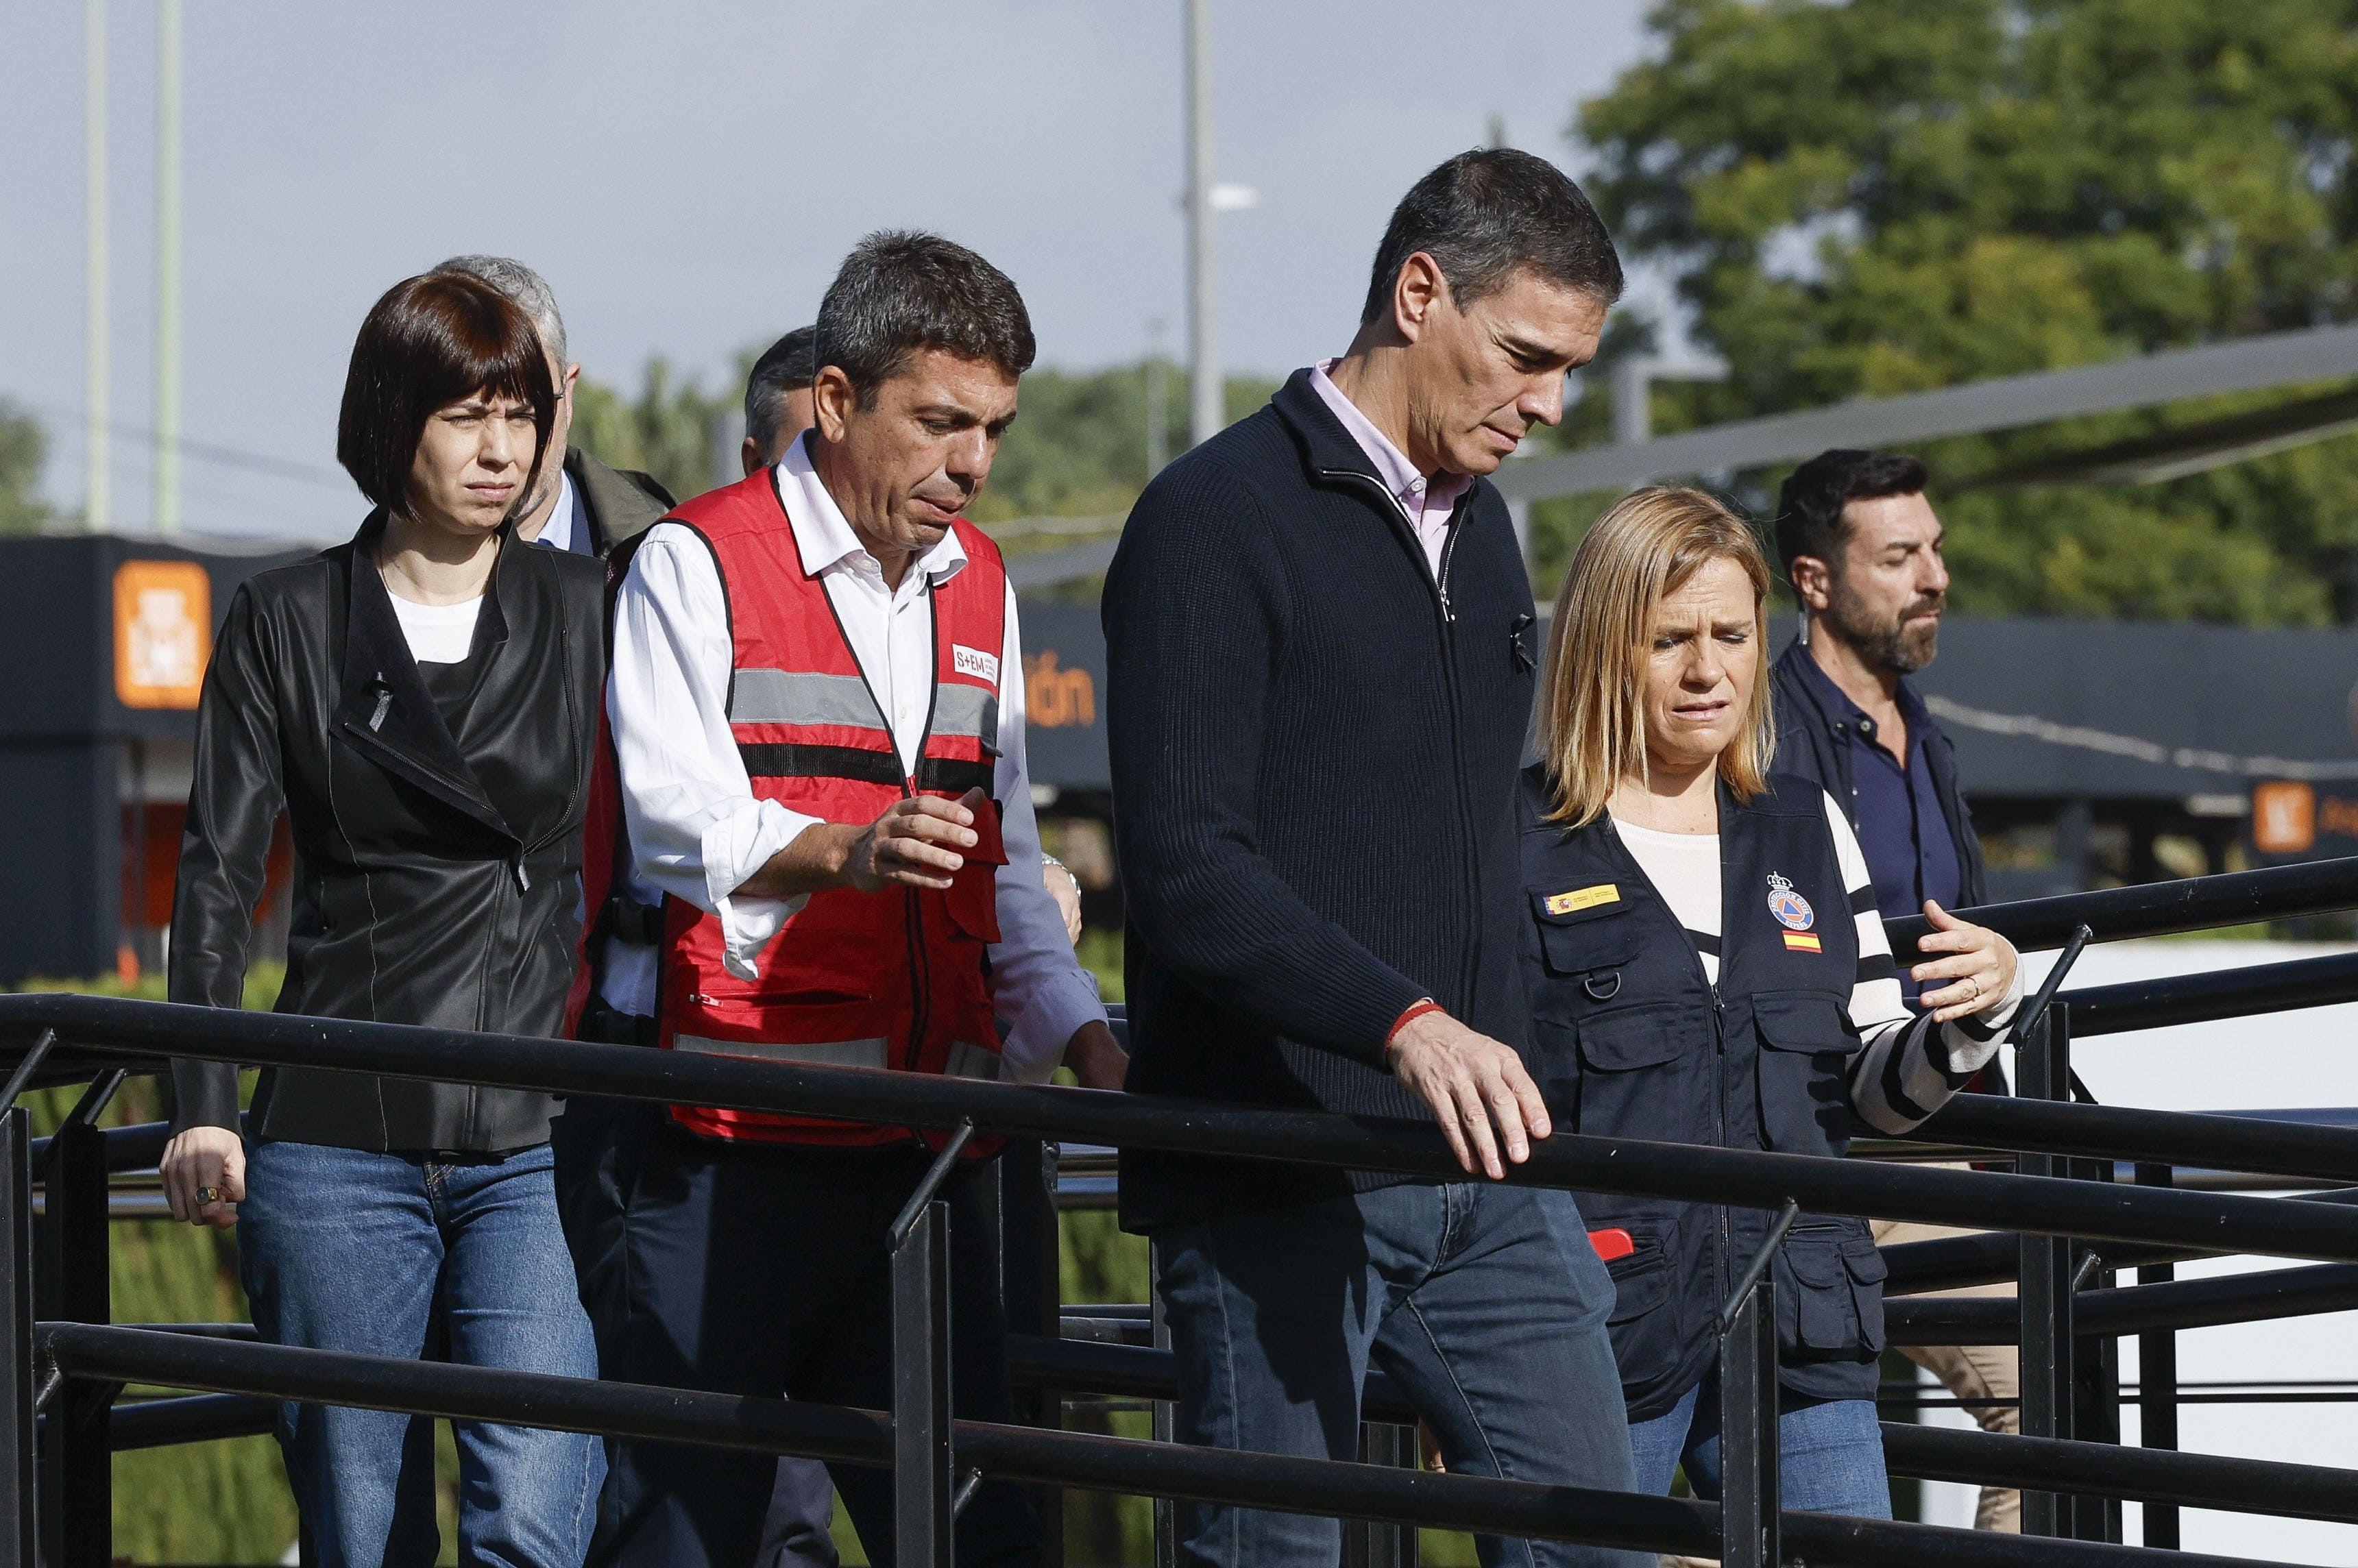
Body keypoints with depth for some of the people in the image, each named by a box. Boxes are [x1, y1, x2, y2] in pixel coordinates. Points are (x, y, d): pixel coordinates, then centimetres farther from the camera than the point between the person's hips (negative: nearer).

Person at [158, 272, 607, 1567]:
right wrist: (204, 1109, -8)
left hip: (536, 1146, 0)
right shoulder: (287, 623, 8)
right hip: (339, 1148, 0)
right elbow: (217, 875, 3)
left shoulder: (583, 611, 11)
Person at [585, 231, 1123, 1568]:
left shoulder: (980, 585, 17)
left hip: (925, 1142, 6)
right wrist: (845, 848, -35)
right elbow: (679, 822, -17)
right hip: (733, 1143, -6)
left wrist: (1084, 1038, 6)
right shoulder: (698, 565, -2)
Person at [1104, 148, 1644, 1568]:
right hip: (1275, 1180, -7)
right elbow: (1185, 866, -19)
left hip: (1475, 1171, 7)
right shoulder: (1219, 519, -9)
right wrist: (1404, 1023, -30)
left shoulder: (1480, 525, 17)